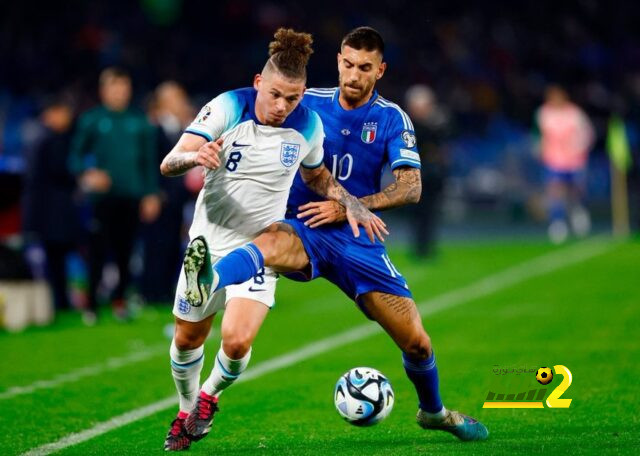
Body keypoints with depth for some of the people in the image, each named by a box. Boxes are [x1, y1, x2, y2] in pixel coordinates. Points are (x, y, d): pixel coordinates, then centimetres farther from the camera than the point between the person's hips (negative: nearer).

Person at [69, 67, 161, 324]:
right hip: (103, 195, -2)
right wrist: (86, 175, -14)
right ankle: (91, 304, 3)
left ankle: (120, 300, 17)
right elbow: (76, 155, 5)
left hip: (132, 197, 2)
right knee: (98, 250, -5)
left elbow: (149, 161, 11)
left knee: (125, 252, 3)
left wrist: (151, 194, 7)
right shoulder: (92, 120, 3)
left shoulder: (139, 122, 8)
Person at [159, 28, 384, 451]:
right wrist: (194, 155, -46)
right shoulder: (227, 108, -18)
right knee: (188, 338, 12)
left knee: (237, 341, -18)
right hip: (208, 242, 0)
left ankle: (210, 396, 15)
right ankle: (187, 412, 41)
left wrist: (352, 204, -1)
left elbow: (316, 175, 14)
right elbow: (168, 164, -24)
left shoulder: (308, 126, -9)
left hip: (259, 249, 0)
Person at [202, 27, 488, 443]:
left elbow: (410, 188, -9)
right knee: (271, 242, -40)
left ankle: (433, 411, 31)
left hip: (358, 241, 1)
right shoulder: (309, 104, 2)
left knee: (416, 342, 0)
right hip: (305, 231, -1)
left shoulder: (392, 119, 1)